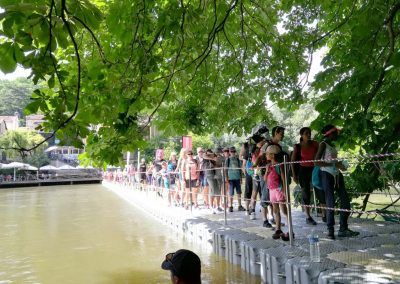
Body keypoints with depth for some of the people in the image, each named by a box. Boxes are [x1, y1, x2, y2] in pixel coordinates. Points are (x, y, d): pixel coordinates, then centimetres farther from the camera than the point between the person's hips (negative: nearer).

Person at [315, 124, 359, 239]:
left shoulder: (332, 145, 17)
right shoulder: (323, 144, -7)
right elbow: (317, 162, -16)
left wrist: (340, 165, 5)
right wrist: (334, 165, -19)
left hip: (337, 175, 8)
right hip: (327, 175, -8)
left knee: (345, 200, 6)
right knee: (330, 203, -6)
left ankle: (343, 229, 16)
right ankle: (330, 231, 4)